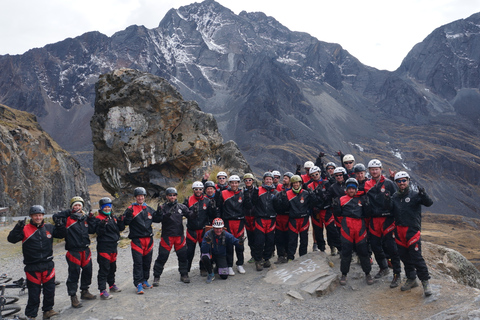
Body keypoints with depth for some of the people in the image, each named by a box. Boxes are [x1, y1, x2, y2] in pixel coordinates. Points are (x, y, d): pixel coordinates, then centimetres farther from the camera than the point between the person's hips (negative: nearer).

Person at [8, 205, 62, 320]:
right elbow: (11, 239, -12)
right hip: (32, 267, -3)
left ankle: (48, 310, 24)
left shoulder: (49, 228, 6)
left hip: (48, 265, 3)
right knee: (34, 293, 4)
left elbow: (61, 234, 14)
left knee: (50, 289, 7)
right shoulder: (25, 229, -3)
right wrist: (18, 228, -27)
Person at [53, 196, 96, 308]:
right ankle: (73, 297, 8)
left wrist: (92, 219, 3)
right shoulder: (68, 219, -3)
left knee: (87, 271, 15)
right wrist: (69, 212, -15)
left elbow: (92, 230, 13)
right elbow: (56, 217, -17)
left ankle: (84, 291, 32)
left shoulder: (85, 218, 12)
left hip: (85, 250, 6)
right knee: (74, 274, -3)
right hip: (73, 251, -6)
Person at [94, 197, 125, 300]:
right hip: (103, 247, -8)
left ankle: (112, 285, 35)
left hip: (113, 245, 8)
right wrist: (102, 225, -34)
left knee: (112, 267, 20)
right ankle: (102, 291, -5)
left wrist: (121, 221, -4)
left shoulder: (113, 217, 12)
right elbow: (99, 232, -19)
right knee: (104, 269, -7)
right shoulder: (99, 218, -10)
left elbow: (120, 229, 13)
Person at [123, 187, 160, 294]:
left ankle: (144, 280, 26)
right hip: (136, 239, -5)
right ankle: (138, 284, -5)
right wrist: (128, 215, -28)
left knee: (147, 261, 12)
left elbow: (157, 219, 17)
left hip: (149, 238, 5)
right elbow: (125, 222, -11)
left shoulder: (149, 209, 13)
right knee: (138, 262, -8)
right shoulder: (131, 209, -1)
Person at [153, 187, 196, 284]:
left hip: (179, 235, 3)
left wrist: (195, 212, -19)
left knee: (183, 255, 7)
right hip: (167, 235, -3)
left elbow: (190, 216, 2)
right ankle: (156, 277, 12)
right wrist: (167, 214, -34)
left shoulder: (181, 207, 7)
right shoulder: (163, 207, 0)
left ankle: (184, 275, 23)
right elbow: (160, 219, -15)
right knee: (162, 256, -1)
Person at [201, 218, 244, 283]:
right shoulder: (208, 234, -21)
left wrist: (240, 242, -35)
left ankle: (218, 266, 27)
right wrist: (207, 242, -44)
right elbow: (204, 251, -24)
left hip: (221, 256, 2)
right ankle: (211, 274, -8)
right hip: (211, 254, -1)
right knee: (204, 257, -37)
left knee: (224, 276, -10)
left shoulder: (226, 235, -14)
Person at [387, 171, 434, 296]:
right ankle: (411, 279, 26)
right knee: (404, 256, 12)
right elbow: (390, 212, 5)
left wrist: (423, 195, -36)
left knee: (416, 257, -8)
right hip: (399, 230, 5)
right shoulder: (395, 196, 9)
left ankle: (425, 282, 5)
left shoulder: (415, 195, -3)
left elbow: (429, 203, -16)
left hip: (412, 230, -5)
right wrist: (388, 201, -14)